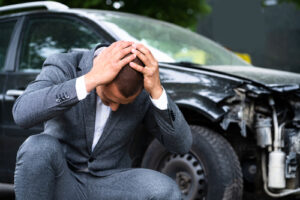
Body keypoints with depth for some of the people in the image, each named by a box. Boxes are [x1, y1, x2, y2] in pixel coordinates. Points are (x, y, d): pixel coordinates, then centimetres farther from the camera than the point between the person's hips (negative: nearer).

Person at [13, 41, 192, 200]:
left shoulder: (148, 85, -9)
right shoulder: (63, 66, -16)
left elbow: (182, 145, -15)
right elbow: (22, 114, -35)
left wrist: (157, 90, -30)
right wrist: (91, 79, -41)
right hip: (58, 182, -2)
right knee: (38, 148, -36)